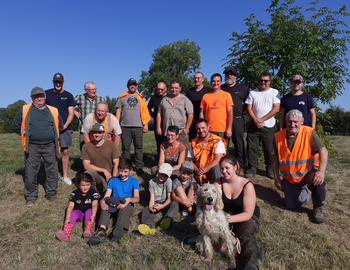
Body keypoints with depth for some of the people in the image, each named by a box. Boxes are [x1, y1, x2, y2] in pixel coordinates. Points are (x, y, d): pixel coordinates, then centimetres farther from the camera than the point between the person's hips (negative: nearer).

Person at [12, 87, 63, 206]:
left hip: (50, 147, 2)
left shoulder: (53, 111, 8)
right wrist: (27, 135, 7)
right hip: (32, 147, -1)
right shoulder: (24, 110, 3)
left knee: (52, 171, 7)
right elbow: (15, 126, 11)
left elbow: (60, 125, 21)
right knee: (30, 173, 2)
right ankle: (31, 197, 17)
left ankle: (51, 194, 23)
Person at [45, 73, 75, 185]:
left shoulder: (68, 95, 7)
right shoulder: (46, 94, 7)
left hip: (65, 128, 0)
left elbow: (71, 113, 4)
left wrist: (65, 125, -10)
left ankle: (65, 176, 14)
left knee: (65, 152, 3)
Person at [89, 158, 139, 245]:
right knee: (106, 201, -29)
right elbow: (106, 196, -4)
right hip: (113, 206, 2)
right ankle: (102, 231, -51)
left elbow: (137, 198, -11)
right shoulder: (113, 181, 8)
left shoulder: (134, 181, 2)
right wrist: (102, 201, -29)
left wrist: (129, 199, -34)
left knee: (126, 200, -35)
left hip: (128, 207, -2)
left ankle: (120, 230, -58)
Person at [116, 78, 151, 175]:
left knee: (139, 147, 1)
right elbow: (118, 111, 11)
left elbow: (145, 112, 11)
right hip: (125, 127, 0)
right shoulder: (122, 97, 13)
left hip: (138, 127, 0)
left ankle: (139, 167, 8)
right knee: (125, 148, 2)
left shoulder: (140, 98, 14)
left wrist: (146, 124, 1)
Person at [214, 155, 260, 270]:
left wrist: (229, 219, -31)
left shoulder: (247, 185, -14)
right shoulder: (218, 183, -3)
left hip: (246, 218, -2)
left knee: (246, 233, -36)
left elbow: (248, 214, -17)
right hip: (226, 215, 3)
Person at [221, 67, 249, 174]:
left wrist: (241, 111, 4)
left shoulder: (242, 87, 12)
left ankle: (240, 167, 9)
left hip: (238, 120, 0)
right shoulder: (221, 88, 13)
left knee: (239, 144, 1)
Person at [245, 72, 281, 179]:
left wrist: (262, 119, -11)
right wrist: (255, 120, -11)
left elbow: (276, 109, -5)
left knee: (269, 149, 2)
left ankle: (270, 169, 18)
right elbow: (248, 108, 4)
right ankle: (252, 169, 11)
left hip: (268, 126, -1)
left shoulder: (274, 92, 5)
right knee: (252, 147, 0)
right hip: (254, 125, 2)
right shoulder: (252, 93, 10)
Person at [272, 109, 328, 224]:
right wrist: (277, 178, -3)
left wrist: (321, 171, -38)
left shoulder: (308, 133, -17)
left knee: (318, 180, -37)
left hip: (308, 171, -3)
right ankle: (306, 191, 38)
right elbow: (275, 157, -1)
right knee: (291, 206, 5)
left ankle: (318, 207, -5)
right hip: (289, 177, 3)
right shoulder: (278, 136, -8)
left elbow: (323, 151, -23)